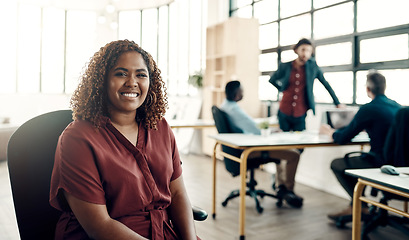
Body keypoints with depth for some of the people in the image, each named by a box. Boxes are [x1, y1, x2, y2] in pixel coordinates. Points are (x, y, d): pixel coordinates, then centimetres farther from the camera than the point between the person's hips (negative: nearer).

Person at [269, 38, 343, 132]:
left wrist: (337, 103, 8)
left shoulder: (313, 66, 0)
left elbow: (326, 84, 7)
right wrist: (283, 89, 9)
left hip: (301, 115, -1)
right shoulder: (285, 67, 0)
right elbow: (272, 80, 18)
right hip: (284, 113, 1)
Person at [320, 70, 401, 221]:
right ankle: (354, 207, 31)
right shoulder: (396, 106, 9)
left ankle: (361, 206, 16)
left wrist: (329, 131, 12)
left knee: (337, 164, 7)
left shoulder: (368, 109, -14)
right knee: (353, 160, 29)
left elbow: (342, 139, -8)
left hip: (381, 163, -9)